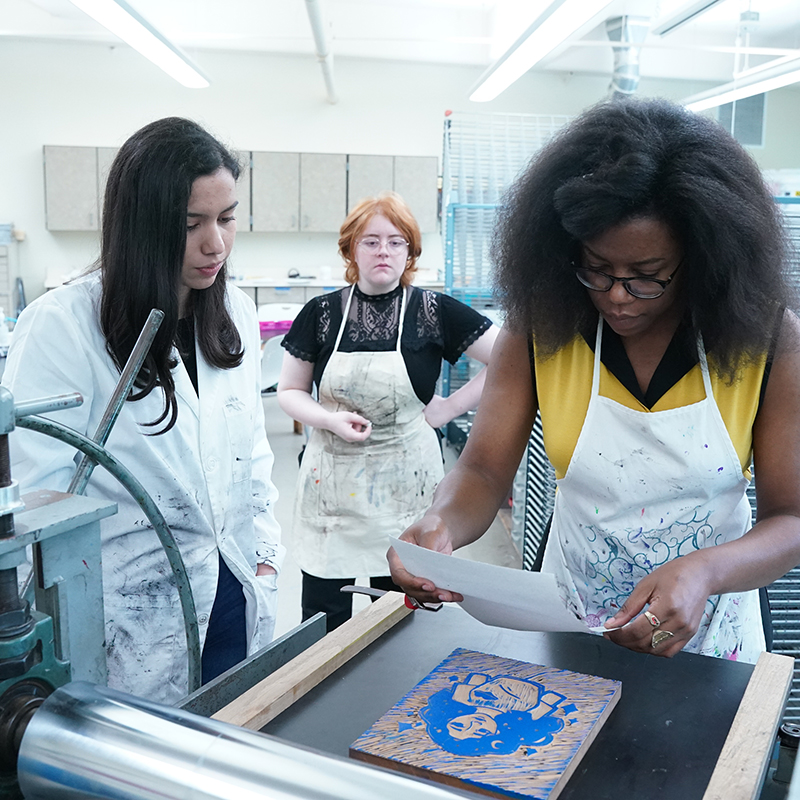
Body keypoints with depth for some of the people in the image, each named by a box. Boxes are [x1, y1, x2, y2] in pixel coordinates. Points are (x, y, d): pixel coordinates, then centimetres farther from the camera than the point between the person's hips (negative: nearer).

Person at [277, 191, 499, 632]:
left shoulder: (433, 310, -3)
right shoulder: (322, 312, 1)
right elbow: (289, 392, 7)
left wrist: (450, 406, -5)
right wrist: (331, 420, -11)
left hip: (404, 484, -1)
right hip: (331, 481, 1)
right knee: (322, 626, 6)